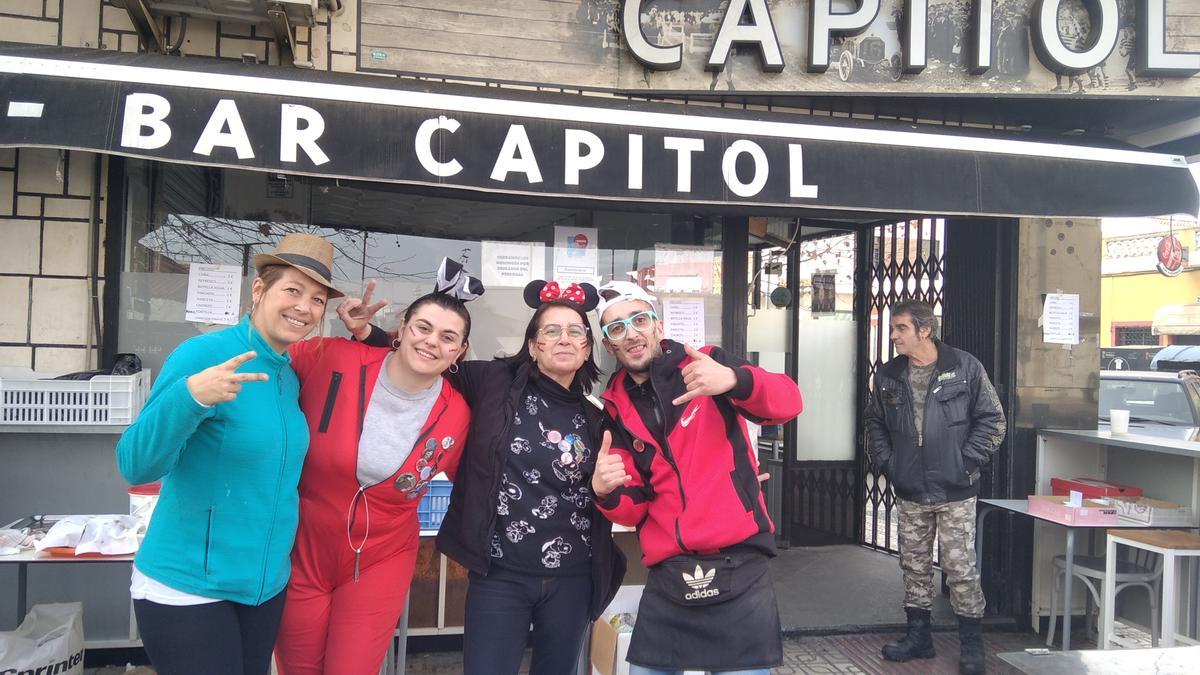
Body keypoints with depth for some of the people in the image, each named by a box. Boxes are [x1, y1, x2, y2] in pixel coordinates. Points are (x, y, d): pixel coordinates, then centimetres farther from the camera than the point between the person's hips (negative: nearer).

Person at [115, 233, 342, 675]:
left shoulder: (291, 378, 5)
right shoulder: (202, 354, -16)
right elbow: (135, 466, -20)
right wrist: (189, 396, -37)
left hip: (266, 585, 7)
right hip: (186, 587, -7)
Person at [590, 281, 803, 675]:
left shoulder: (708, 364, -1)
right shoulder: (617, 411, 8)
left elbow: (787, 403, -16)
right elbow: (634, 509, 8)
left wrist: (734, 379, -37)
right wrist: (606, 492, -15)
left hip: (739, 574, -3)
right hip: (666, 582, 3)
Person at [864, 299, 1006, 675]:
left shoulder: (965, 368, -6)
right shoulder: (888, 376, 5)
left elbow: (992, 420, -2)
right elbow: (875, 423, 15)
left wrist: (967, 462, -8)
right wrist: (886, 462, 4)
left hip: (955, 492, -4)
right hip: (909, 493, 4)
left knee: (960, 568, 1)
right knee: (914, 566, 12)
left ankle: (971, 643, 16)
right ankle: (918, 636, 26)